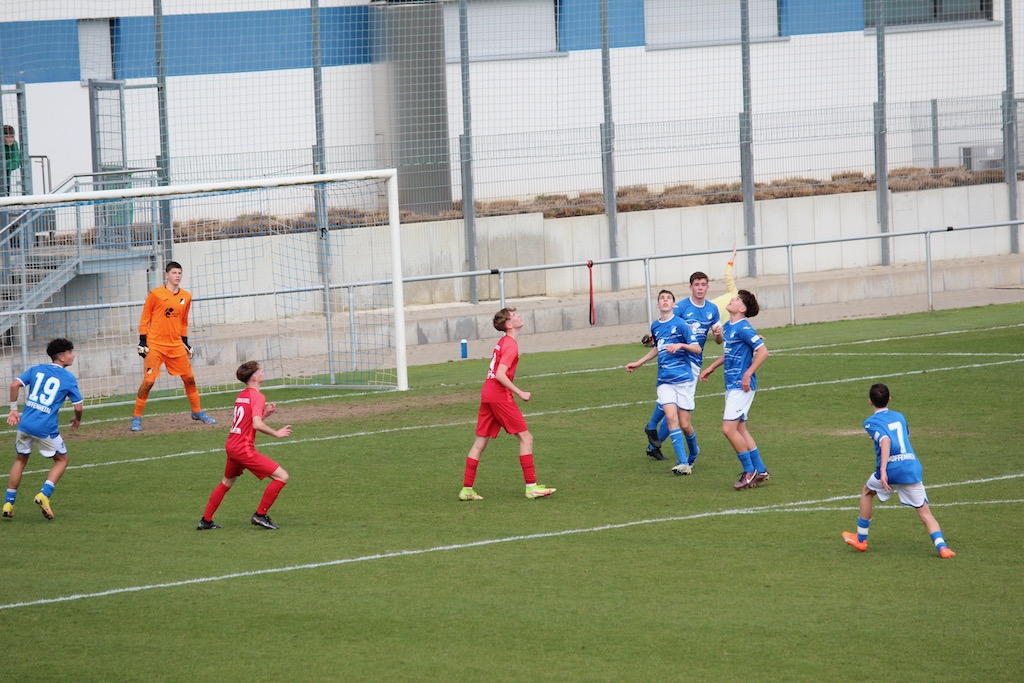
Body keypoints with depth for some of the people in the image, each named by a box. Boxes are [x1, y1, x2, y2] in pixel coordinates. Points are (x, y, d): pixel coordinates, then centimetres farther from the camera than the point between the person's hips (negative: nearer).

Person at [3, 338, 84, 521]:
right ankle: (44, 495, -2)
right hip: (46, 428, -4)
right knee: (61, 460, 17)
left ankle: (8, 502, 18)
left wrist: (13, 409, 8)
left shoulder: (36, 370, 10)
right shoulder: (68, 378, 0)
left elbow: (15, 385, -1)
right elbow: (78, 406, -1)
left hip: (25, 424, 4)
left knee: (20, 460, 22)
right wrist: (77, 420, 20)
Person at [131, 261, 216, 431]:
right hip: (155, 345, -5)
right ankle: (136, 418, -1)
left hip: (176, 345, 5)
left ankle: (197, 412, 25)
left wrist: (185, 342, 18)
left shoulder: (186, 297, 8)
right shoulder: (155, 294, -6)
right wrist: (142, 342, -7)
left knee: (189, 378, 7)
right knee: (148, 381, -10)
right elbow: (144, 319, -2)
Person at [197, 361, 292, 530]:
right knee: (282, 477, -8)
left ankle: (206, 520, 37)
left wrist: (264, 413, 11)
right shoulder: (257, 397, -12)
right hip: (244, 449, -9)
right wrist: (277, 433, -13)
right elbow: (257, 424, -24)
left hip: (232, 445, 9)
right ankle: (260, 515, -3)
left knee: (227, 482, 31)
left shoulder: (241, 396, 14)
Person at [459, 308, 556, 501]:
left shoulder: (503, 342, 15)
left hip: (487, 394, 9)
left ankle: (467, 489, 11)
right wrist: (520, 393, -17)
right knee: (526, 438, -3)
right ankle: (531, 487, -5)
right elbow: (501, 375, -21)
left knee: (480, 442, 10)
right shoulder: (511, 345, -13)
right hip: (500, 396, -9)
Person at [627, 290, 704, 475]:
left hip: (683, 378, -4)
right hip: (665, 381, 4)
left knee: (684, 424, -1)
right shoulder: (655, 326, 12)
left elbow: (697, 349, -7)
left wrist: (681, 345, -24)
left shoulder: (680, 324, -6)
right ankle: (683, 463, -17)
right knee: (671, 417, -15)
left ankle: (693, 453, 31)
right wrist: (638, 363, 34)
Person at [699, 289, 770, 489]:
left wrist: (748, 374, -23)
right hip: (731, 385, 10)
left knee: (729, 428, -12)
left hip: (742, 386, -10)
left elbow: (763, 351, -22)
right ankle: (760, 471, 18)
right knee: (739, 429, 12)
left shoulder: (743, 328, -16)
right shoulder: (727, 327, 13)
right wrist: (711, 368, 30)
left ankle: (749, 471, -1)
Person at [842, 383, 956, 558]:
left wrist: (883, 470, -25)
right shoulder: (899, 417, 17)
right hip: (912, 468, 3)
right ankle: (941, 546, -18)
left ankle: (861, 539, 33)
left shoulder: (871, 423, 1)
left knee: (867, 492, 27)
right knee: (924, 512, 3)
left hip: (890, 469, -3)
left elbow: (886, 440, -17)